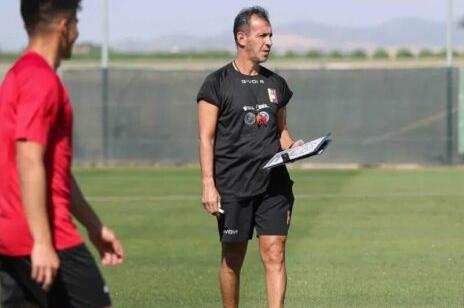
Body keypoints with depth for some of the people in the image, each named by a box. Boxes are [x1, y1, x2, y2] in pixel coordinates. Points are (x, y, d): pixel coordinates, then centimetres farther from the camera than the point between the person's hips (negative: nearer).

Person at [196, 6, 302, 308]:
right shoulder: (218, 84, -2)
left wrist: (292, 146, -1)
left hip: (274, 183, 3)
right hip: (232, 186, -3)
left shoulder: (276, 83, 13)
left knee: (275, 253, -7)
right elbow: (206, 137, -5)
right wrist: (208, 185, -12)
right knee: (233, 257, 5)